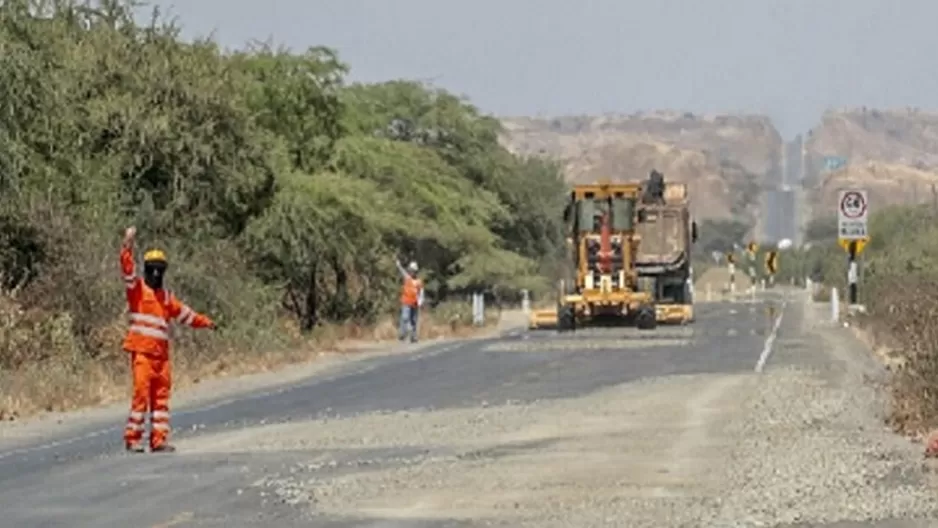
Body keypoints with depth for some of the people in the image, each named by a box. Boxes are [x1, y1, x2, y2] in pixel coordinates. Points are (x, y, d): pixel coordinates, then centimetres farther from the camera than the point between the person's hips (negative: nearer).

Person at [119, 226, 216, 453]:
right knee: (141, 394, -10)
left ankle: (159, 439, 10)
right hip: (142, 351, -7)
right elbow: (127, 269, -14)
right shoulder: (137, 288, 2)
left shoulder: (166, 296, 20)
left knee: (161, 397, 6)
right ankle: (133, 438, -5)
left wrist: (205, 322, 34)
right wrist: (128, 245, -26)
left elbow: (183, 313, 31)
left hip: (161, 354, 7)